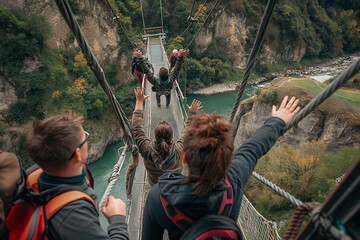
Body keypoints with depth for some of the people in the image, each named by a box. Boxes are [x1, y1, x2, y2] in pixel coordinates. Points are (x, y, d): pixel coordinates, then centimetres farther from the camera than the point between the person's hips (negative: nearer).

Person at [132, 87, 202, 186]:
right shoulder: (178, 150, -38)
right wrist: (192, 113, -8)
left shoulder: (147, 150, -36)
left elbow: (136, 128, -23)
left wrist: (139, 102, -17)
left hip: (153, 184, 0)